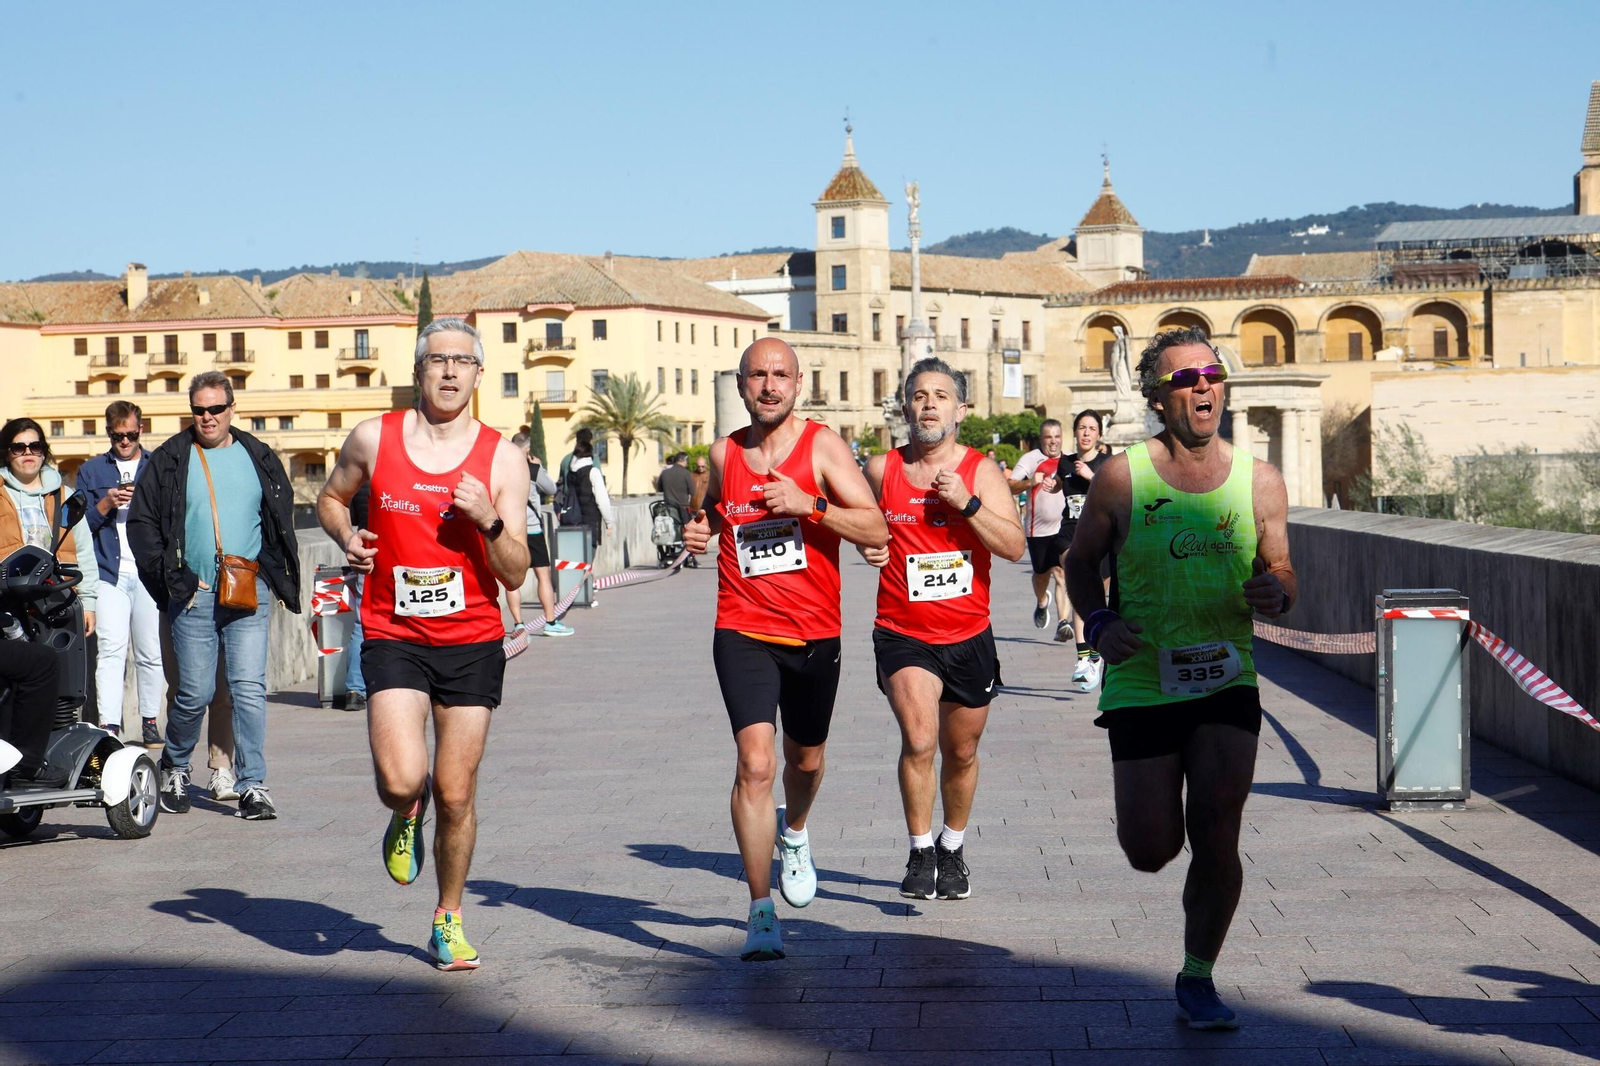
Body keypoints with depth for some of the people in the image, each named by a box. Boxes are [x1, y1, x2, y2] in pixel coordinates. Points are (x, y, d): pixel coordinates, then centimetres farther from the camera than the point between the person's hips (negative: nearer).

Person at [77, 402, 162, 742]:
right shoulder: (92, 471, 14)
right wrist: (106, 503, -8)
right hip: (109, 572, 0)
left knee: (150, 651, 2)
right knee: (111, 648, -11)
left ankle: (150, 720, 13)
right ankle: (108, 725, -15)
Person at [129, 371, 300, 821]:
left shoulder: (258, 458, 11)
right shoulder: (169, 460, 6)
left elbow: (282, 522, 16)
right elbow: (141, 522, 7)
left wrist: (280, 576, 6)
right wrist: (165, 576, -2)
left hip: (250, 594, 1)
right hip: (192, 595, 0)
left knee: (249, 689, -7)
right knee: (195, 692, 3)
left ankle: (252, 784, -4)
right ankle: (174, 768, 27)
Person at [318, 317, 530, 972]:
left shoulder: (502, 459, -1)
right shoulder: (374, 439, 1)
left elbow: (515, 576, -2)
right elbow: (330, 498, 21)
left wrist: (490, 520, -20)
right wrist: (347, 536, -1)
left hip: (472, 641, 0)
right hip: (394, 638, 0)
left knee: (456, 794, 4)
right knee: (400, 779, -18)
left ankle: (448, 920, 26)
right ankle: (407, 815, 21)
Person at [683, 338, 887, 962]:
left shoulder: (823, 446, -4)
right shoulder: (724, 454, 4)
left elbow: (876, 531, -10)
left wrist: (810, 505, -23)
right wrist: (699, 531, 3)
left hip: (815, 634, 0)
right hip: (743, 632, 0)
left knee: (805, 757, 20)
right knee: (755, 763, -16)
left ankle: (794, 833, 54)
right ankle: (761, 912, -11)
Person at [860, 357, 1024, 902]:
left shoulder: (981, 472, -2)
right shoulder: (881, 470, 1)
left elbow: (1014, 546, -12)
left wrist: (966, 503, -22)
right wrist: (868, 547, -1)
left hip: (969, 637, 1)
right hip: (903, 634, -1)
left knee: (961, 753, 14)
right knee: (918, 739, -22)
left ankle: (952, 849, 37)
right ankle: (920, 854, -8)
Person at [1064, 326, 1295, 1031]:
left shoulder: (1259, 482, 0)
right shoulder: (1121, 478, -6)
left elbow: (1279, 570, 10)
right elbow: (1080, 561, 6)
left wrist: (1276, 594, -13)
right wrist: (1098, 622, -11)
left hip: (1227, 681, 1)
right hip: (1143, 682, -1)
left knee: (1217, 836, -7)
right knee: (1151, 852, 1)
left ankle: (1197, 980, 14)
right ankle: (1152, 804, 40)